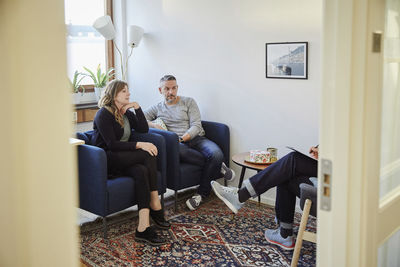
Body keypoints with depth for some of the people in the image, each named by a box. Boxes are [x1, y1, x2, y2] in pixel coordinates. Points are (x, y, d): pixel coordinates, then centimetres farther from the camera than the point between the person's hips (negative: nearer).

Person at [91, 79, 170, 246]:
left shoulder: (126, 112, 16)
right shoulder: (103, 114, -9)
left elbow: (144, 129, 7)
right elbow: (112, 144, -18)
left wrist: (137, 108, -3)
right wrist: (139, 145, -26)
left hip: (124, 160, 7)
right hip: (107, 160, -7)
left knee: (141, 171, -27)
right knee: (148, 156, -26)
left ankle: (143, 228, -33)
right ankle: (155, 206, -23)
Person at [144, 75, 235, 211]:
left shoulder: (189, 102, 13)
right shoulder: (157, 108, 19)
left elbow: (196, 126, 2)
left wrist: (183, 138, -16)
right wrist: (153, 125, -8)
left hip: (196, 139, 0)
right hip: (177, 143, 0)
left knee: (217, 154, -33)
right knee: (176, 149, -41)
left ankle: (202, 193, -14)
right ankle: (217, 167, -21)